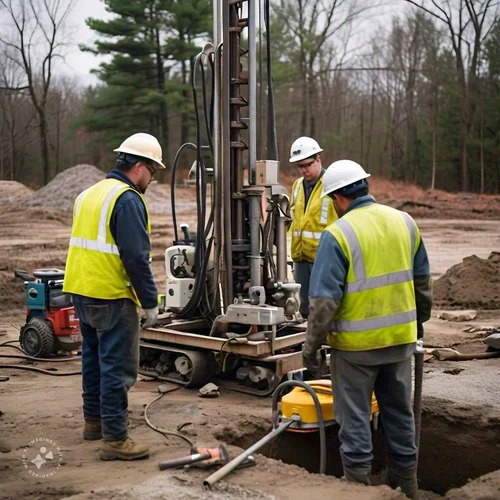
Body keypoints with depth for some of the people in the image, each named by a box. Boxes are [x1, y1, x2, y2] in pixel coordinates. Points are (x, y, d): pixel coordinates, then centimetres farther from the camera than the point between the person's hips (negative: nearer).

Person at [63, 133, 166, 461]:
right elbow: (137, 258, -20)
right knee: (118, 368, -4)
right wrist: (150, 303, -13)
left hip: (82, 291, 10)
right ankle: (115, 439, 0)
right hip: (111, 297, -9)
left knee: (94, 357, 20)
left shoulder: (89, 194, 14)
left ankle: (94, 420, 33)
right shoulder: (128, 200, -15)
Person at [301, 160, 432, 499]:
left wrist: (312, 346, -8)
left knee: (355, 418, 9)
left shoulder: (338, 233, -15)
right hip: (400, 337, 6)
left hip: (356, 343, -5)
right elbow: (422, 281, 11)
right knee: (400, 413, 19)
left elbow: (324, 300, -17)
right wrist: (420, 319, 25)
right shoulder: (405, 222, 1)